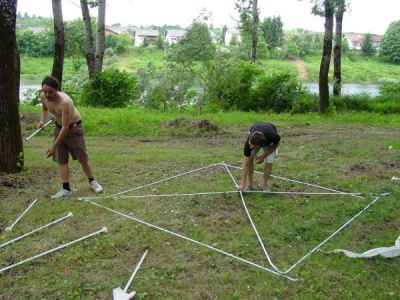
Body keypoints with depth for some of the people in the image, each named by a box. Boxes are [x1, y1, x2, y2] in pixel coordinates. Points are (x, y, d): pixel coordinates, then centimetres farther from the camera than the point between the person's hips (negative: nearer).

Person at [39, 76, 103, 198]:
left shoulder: (65, 102, -36)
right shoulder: (43, 96, -14)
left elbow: (66, 128, -32)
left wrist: (54, 146, -28)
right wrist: (42, 120, -10)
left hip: (74, 128, -6)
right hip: (59, 127, 6)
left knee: (82, 158, 4)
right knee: (61, 160, 2)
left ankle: (92, 181, 26)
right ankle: (66, 188, 8)